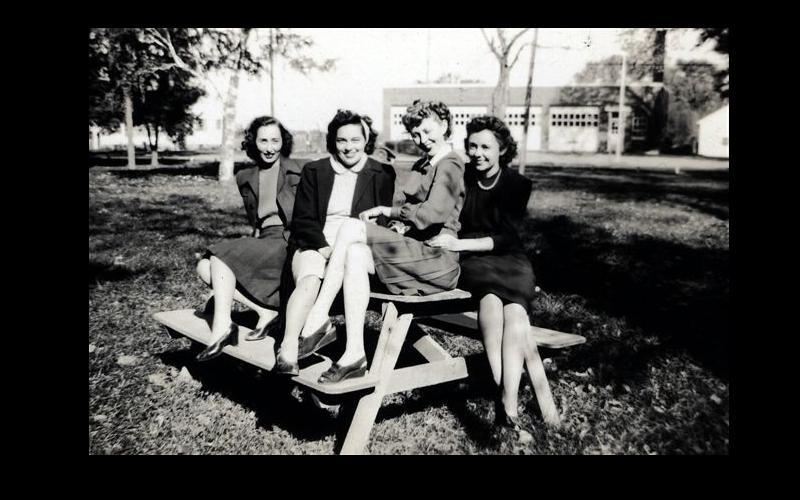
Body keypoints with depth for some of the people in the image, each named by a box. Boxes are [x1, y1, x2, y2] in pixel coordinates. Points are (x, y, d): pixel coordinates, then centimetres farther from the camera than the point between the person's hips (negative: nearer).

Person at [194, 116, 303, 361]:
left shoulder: (294, 172, 0)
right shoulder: (245, 178, 17)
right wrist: (256, 241, 7)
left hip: (287, 244, -7)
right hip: (261, 241, 7)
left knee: (220, 255, -22)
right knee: (204, 267, -11)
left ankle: (222, 327, -22)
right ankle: (265, 310, -14)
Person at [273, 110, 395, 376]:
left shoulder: (382, 174, 11)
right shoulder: (314, 171, 13)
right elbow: (303, 220, 7)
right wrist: (324, 247, -12)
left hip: (359, 248, 0)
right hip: (315, 245, 0)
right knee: (309, 281, -32)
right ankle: (288, 351, -43)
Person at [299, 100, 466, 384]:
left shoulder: (450, 166, -3)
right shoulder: (421, 166, 26)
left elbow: (432, 214, -19)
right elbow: (401, 202, 19)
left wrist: (387, 212, -11)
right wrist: (393, 222, -3)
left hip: (437, 259, -8)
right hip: (411, 256, 8)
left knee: (351, 229, -20)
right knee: (355, 255, -21)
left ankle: (317, 320, -16)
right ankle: (354, 356, -27)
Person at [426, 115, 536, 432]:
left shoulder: (518, 185, 2)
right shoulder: (460, 178, 6)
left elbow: (506, 238, -7)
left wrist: (460, 244, -19)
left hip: (509, 259, 1)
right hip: (470, 262, -1)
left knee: (516, 312, -33)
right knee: (493, 294, -37)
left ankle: (507, 400, -41)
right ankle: (506, 395, -44)